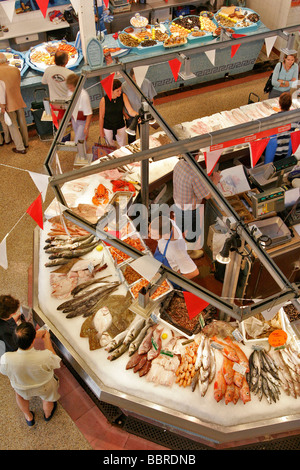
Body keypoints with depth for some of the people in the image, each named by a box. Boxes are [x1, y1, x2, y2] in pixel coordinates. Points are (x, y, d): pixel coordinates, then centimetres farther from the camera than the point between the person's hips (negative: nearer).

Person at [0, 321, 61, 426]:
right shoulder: (45, 357, -44)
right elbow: (56, 363, -18)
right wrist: (47, 340, -10)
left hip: (22, 389, 1)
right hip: (44, 388, -1)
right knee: (47, 397, 35)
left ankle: (29, 417, 57)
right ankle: (47, 415, 64)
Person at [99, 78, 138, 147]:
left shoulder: (123, 96, -16)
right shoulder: (104, 100, -21)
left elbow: (130, 111, -21)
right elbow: (101, 117, -11)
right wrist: (101, 131, -4)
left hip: (120, 127, 2)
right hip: (107, 128, -1)